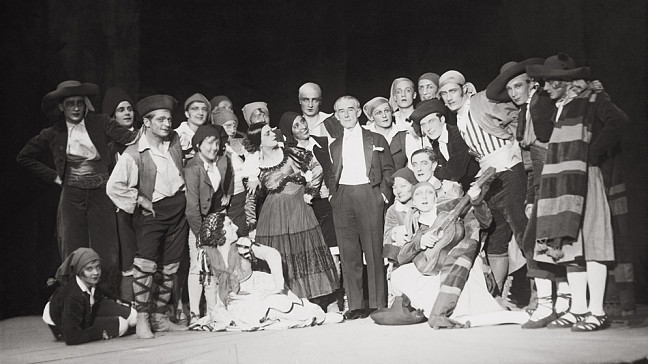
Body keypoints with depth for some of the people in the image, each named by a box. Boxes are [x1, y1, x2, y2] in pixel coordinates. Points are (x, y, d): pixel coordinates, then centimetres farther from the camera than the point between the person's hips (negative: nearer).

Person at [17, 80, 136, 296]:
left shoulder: (99, 124, 2)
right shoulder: (53, 134, 5)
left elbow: (129, 137, -12)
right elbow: (24, 157, 15)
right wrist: (53, 176, 7)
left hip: (101, 195, -1)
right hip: (71, 197, 1)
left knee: (108, 256, -3)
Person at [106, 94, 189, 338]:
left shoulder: (175, 142, 7)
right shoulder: (134, 153, -8)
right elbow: (113, 187, -12)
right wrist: (140, 200, -11)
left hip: (178, 209, 5)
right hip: (152, 211, -5)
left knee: (171, 267, 7)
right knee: (146, 263, -18)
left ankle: (159, 317, 17)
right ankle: (142, 319, -9)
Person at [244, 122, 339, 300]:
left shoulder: (290, 153, -2)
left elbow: (316, 168, 3)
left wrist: (310, 192, 2)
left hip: (299, 209, 1)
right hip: (273, 216, 0)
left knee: (305, 253, 3)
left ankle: (308, 296, 11)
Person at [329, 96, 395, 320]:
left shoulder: (376, 140, 10)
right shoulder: (335, 146, 19)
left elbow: (388, 169, 8)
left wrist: (384, 193, -4)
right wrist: (333, 194, 7)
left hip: (369, 196, -3)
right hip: (342, 199, 3)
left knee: (374, 251, -4)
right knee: (348, 255, 1)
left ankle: (378, 304, 2)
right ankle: (355, 305, 5)